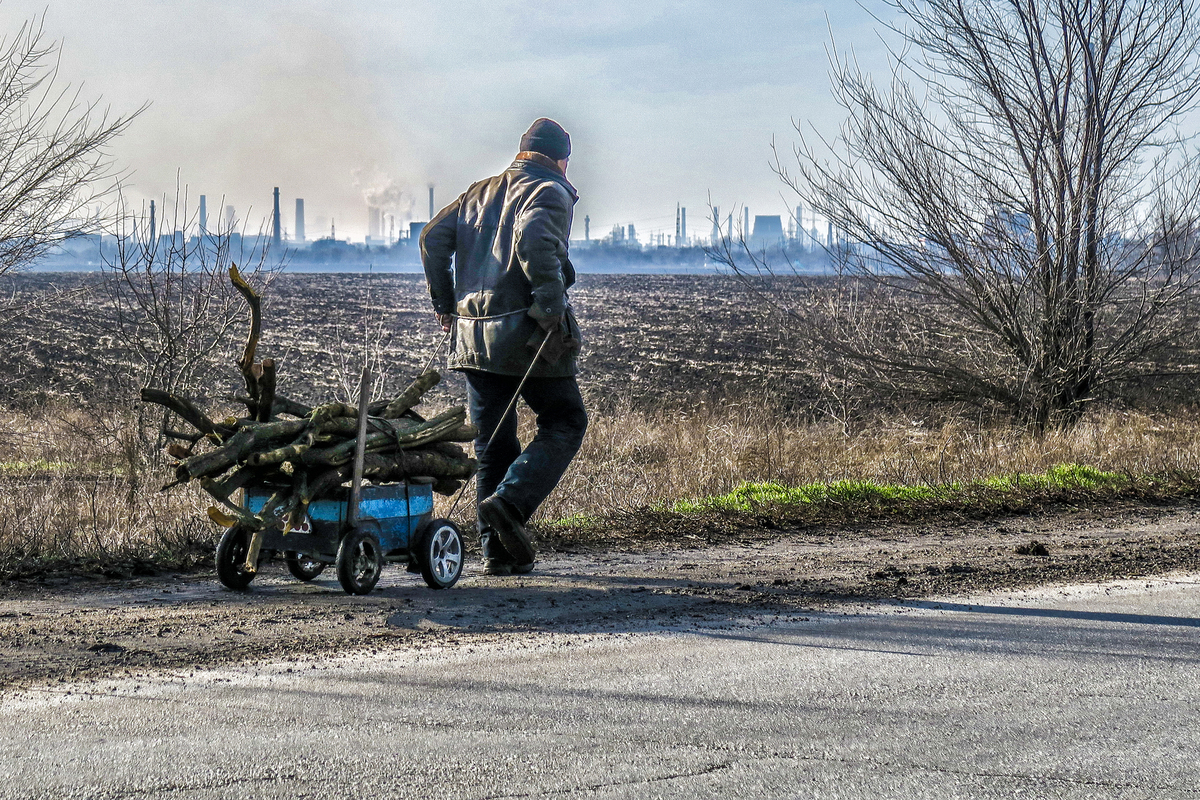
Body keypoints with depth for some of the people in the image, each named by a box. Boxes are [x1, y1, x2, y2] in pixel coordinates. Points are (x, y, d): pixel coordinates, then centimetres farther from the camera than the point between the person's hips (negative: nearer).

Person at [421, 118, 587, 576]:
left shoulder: (480, 193, 18)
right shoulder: (550, 193, -2)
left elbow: (433, 237, 11)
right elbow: (534, 239, -22)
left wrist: (444, 305, 17)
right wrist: (551, 307, -20)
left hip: (472, 336, 6)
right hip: (526, 332, -6)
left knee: (493, 443, 11)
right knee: (565, 423, 9)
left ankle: (497, 551, 7)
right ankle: (511, 500, -12)